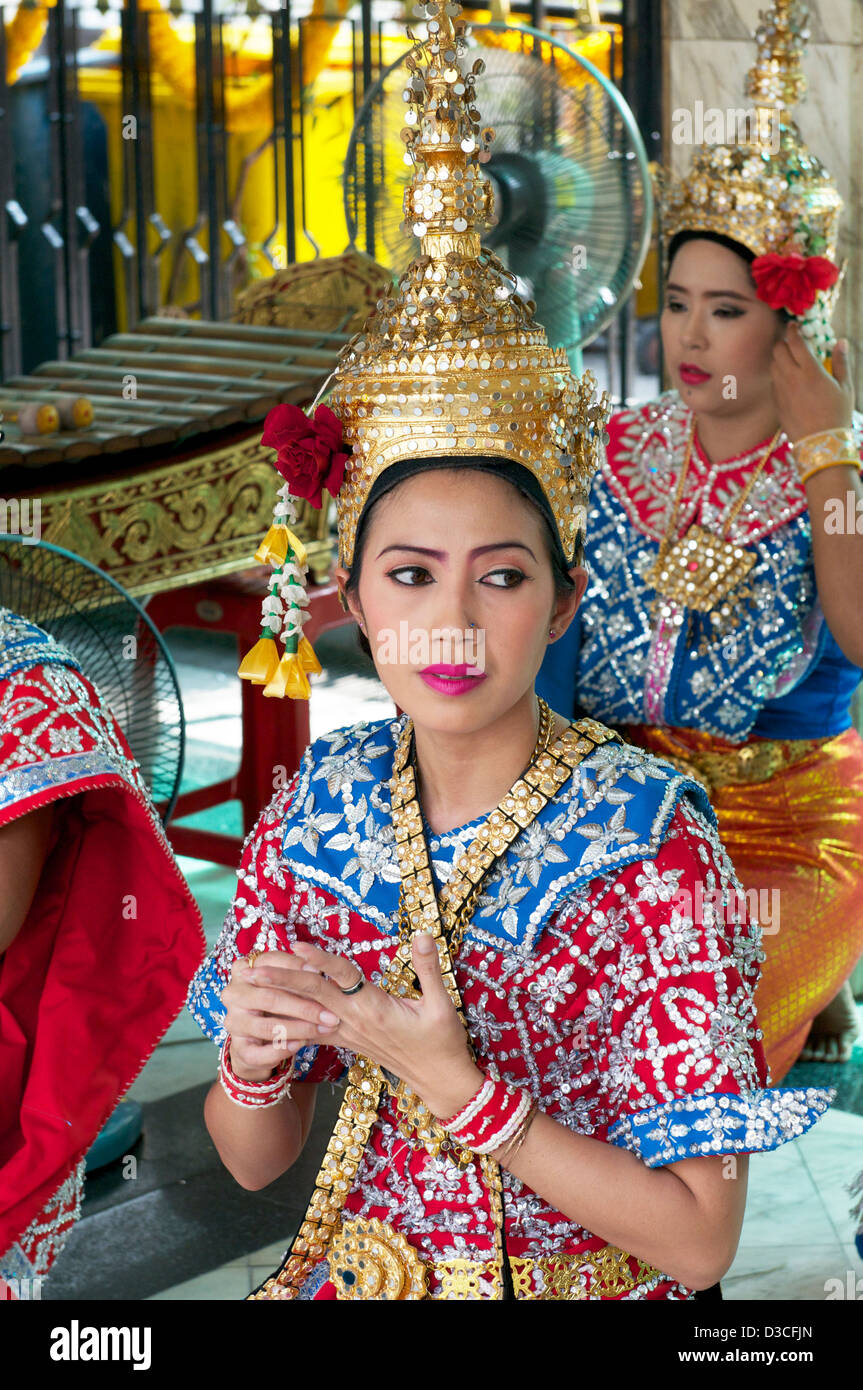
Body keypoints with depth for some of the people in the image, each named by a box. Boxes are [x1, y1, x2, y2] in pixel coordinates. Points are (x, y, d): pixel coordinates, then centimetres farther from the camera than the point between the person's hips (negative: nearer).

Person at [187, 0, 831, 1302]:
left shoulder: (650, 848, -15)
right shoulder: (318, 811, -2)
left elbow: (698, 1238, -14)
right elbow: (254, 1160, 5)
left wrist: (457, 1086, -22)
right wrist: (252, 1056, -16)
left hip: (585, 1287, -1)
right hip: (350, 1271, 2)